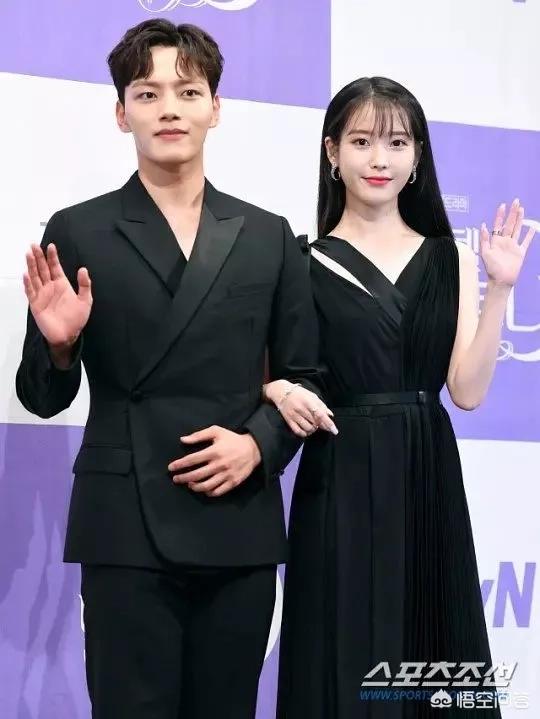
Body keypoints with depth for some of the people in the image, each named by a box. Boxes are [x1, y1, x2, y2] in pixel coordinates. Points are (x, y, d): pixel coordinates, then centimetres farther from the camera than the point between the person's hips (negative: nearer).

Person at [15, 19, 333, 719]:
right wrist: (58, 345, -16)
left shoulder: (268, 236, 9)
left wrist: (259, 444, -5)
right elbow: (43, 398, 5)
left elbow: (303, 377, 13)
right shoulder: (77, 233, 2)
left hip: (239, 526, 3)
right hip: (126, 530, -2)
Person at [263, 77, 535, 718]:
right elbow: (263, 372, 4)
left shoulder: (448, 260, 8)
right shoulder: (299, 261, 0)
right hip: (340, 485, -3)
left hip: (428, 480, 3)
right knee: (344, 663, 1)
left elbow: (468, 389, 0)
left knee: (432, 660, 7)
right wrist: (281, 393, -17)